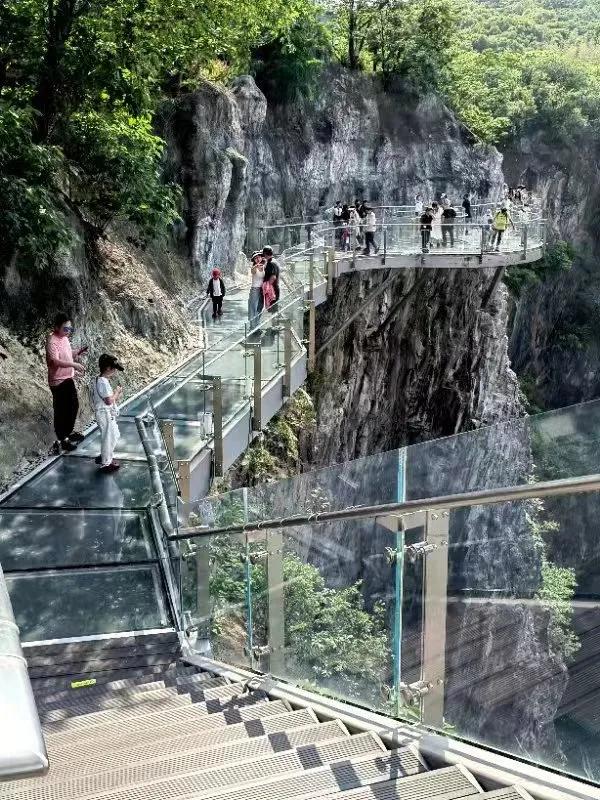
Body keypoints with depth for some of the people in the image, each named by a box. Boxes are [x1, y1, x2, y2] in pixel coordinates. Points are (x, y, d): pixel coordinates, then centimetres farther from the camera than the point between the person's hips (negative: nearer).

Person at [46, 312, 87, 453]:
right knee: (61, 410, 0)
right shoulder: (52, 341, -20)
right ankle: (61, 440, 11)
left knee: (73, 406, 20)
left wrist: (76, 353, 2)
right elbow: (55, 361, -31)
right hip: (58, 381, -9)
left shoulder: (64, 338, 8)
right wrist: (74, 365, -37)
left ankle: (68, 432, 37)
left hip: (68, 378, 9)